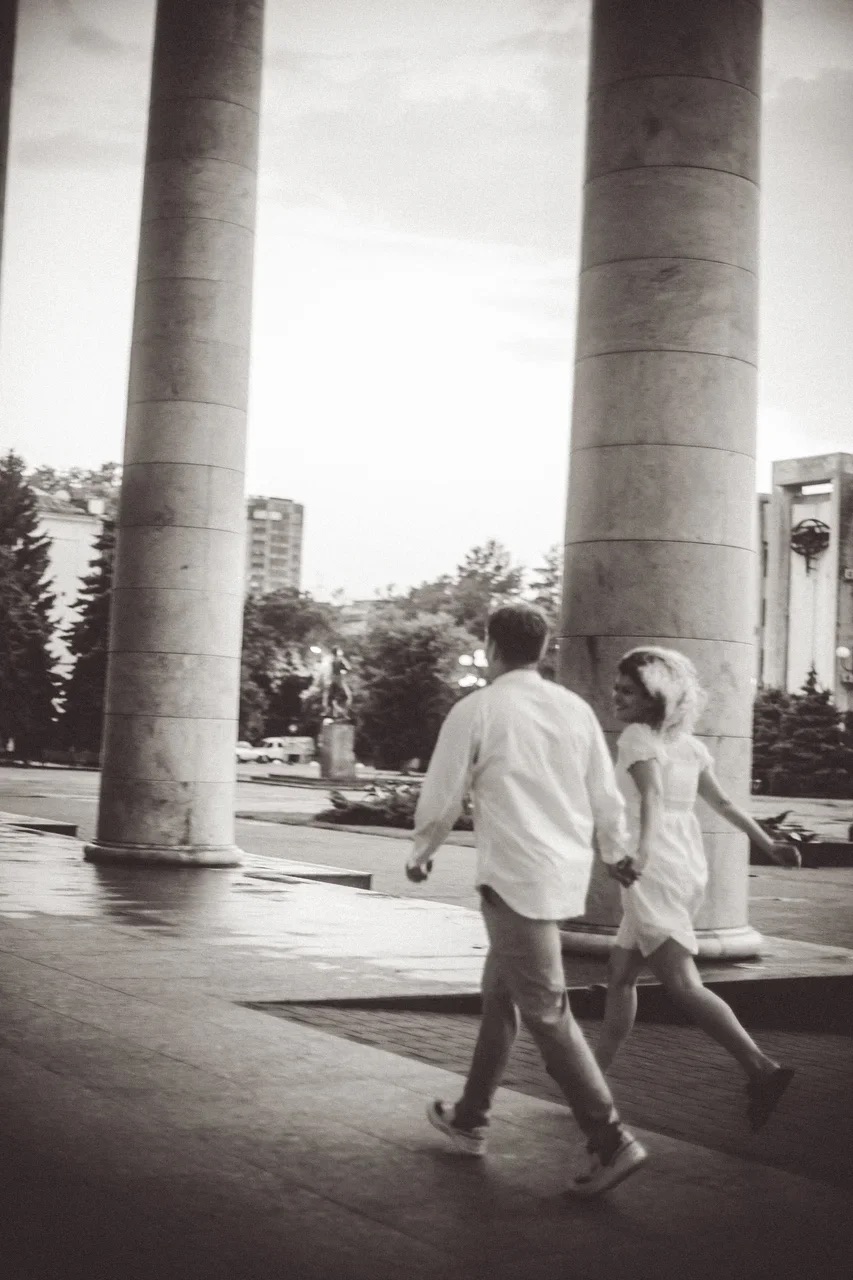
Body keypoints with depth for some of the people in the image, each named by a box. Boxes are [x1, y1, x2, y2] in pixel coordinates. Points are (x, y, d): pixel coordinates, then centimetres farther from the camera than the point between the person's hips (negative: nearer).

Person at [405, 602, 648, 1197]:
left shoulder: (475, 711, -8)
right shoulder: (575, 709, 5)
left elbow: (440, 800, -1)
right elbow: (607, 798, 11)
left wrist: (421, 854, 18)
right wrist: (619, 855, 29)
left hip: (514, 875, -6)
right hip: (566, 872, 7)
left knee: (546, 1010, -3)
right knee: (500, 993, 20)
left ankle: (612, 1141, -8)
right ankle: (471, 1120, 32)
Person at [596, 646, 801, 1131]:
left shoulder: (637, 737, -9)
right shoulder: (688, 744, 13)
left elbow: (652, 796, -24)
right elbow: (723, 803, 17)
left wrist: (641, 852, -39)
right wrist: (769, 844, 25)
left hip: (656, 872, -9)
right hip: (691, 868, 9)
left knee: (683, 984, -14)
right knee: (621, 975, 17)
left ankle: (763, 1069, -23)